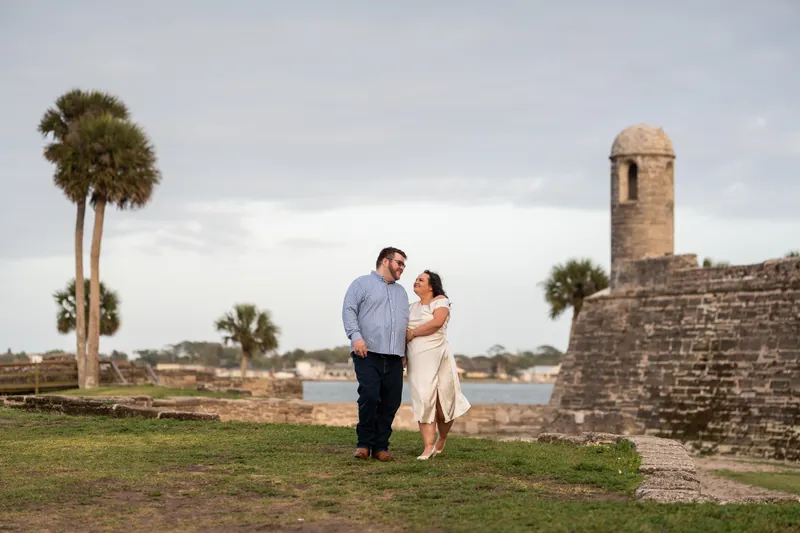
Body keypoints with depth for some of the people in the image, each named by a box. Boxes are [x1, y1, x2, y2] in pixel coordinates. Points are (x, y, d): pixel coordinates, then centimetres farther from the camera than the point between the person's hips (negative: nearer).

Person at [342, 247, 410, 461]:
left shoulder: (401, 292, 25)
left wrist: (404, 354, 18)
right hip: (368, 353, -6)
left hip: (394, 357, 6)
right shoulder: (362, 284, 7)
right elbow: (349, 310, -4)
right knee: (369, 396, -18)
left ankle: (380, 447, 7)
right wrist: (356, 336, -18)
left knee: (391, 402, -1)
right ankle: (363, 444, -4)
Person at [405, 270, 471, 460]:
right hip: (417, 360, 4)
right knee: (424, 402, -8)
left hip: (438, 356, -4)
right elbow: (403, 329, 16)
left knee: (443, 403, 1)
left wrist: (412, 333, -9)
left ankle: (442, 439, 27)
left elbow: (437, 322, -17)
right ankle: (428, 447, -11)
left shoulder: (441, 301, 1)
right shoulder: (412, 307, 19)